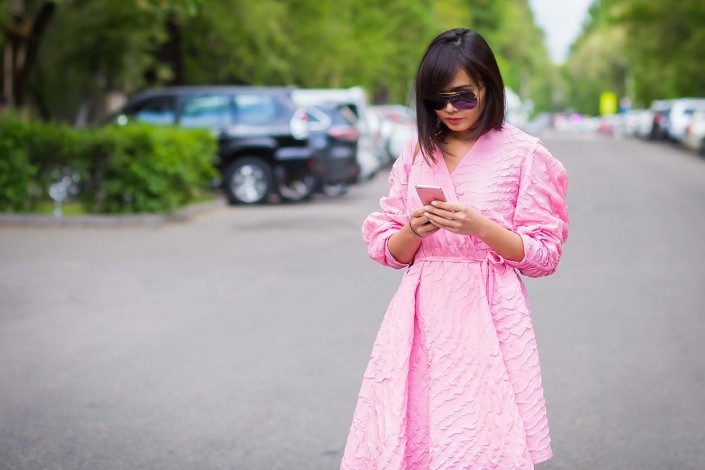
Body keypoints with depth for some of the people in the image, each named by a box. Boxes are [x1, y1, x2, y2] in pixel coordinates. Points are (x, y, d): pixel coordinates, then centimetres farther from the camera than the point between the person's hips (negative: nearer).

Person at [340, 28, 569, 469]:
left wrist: (479, 226, -16)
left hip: (486, 316, -3)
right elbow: (388, 251, 12)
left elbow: (544, 255, -2)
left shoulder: (524, 153, 0)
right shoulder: (417, 152, 12)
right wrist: (413, 231, -9)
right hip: (423, 316, 4)